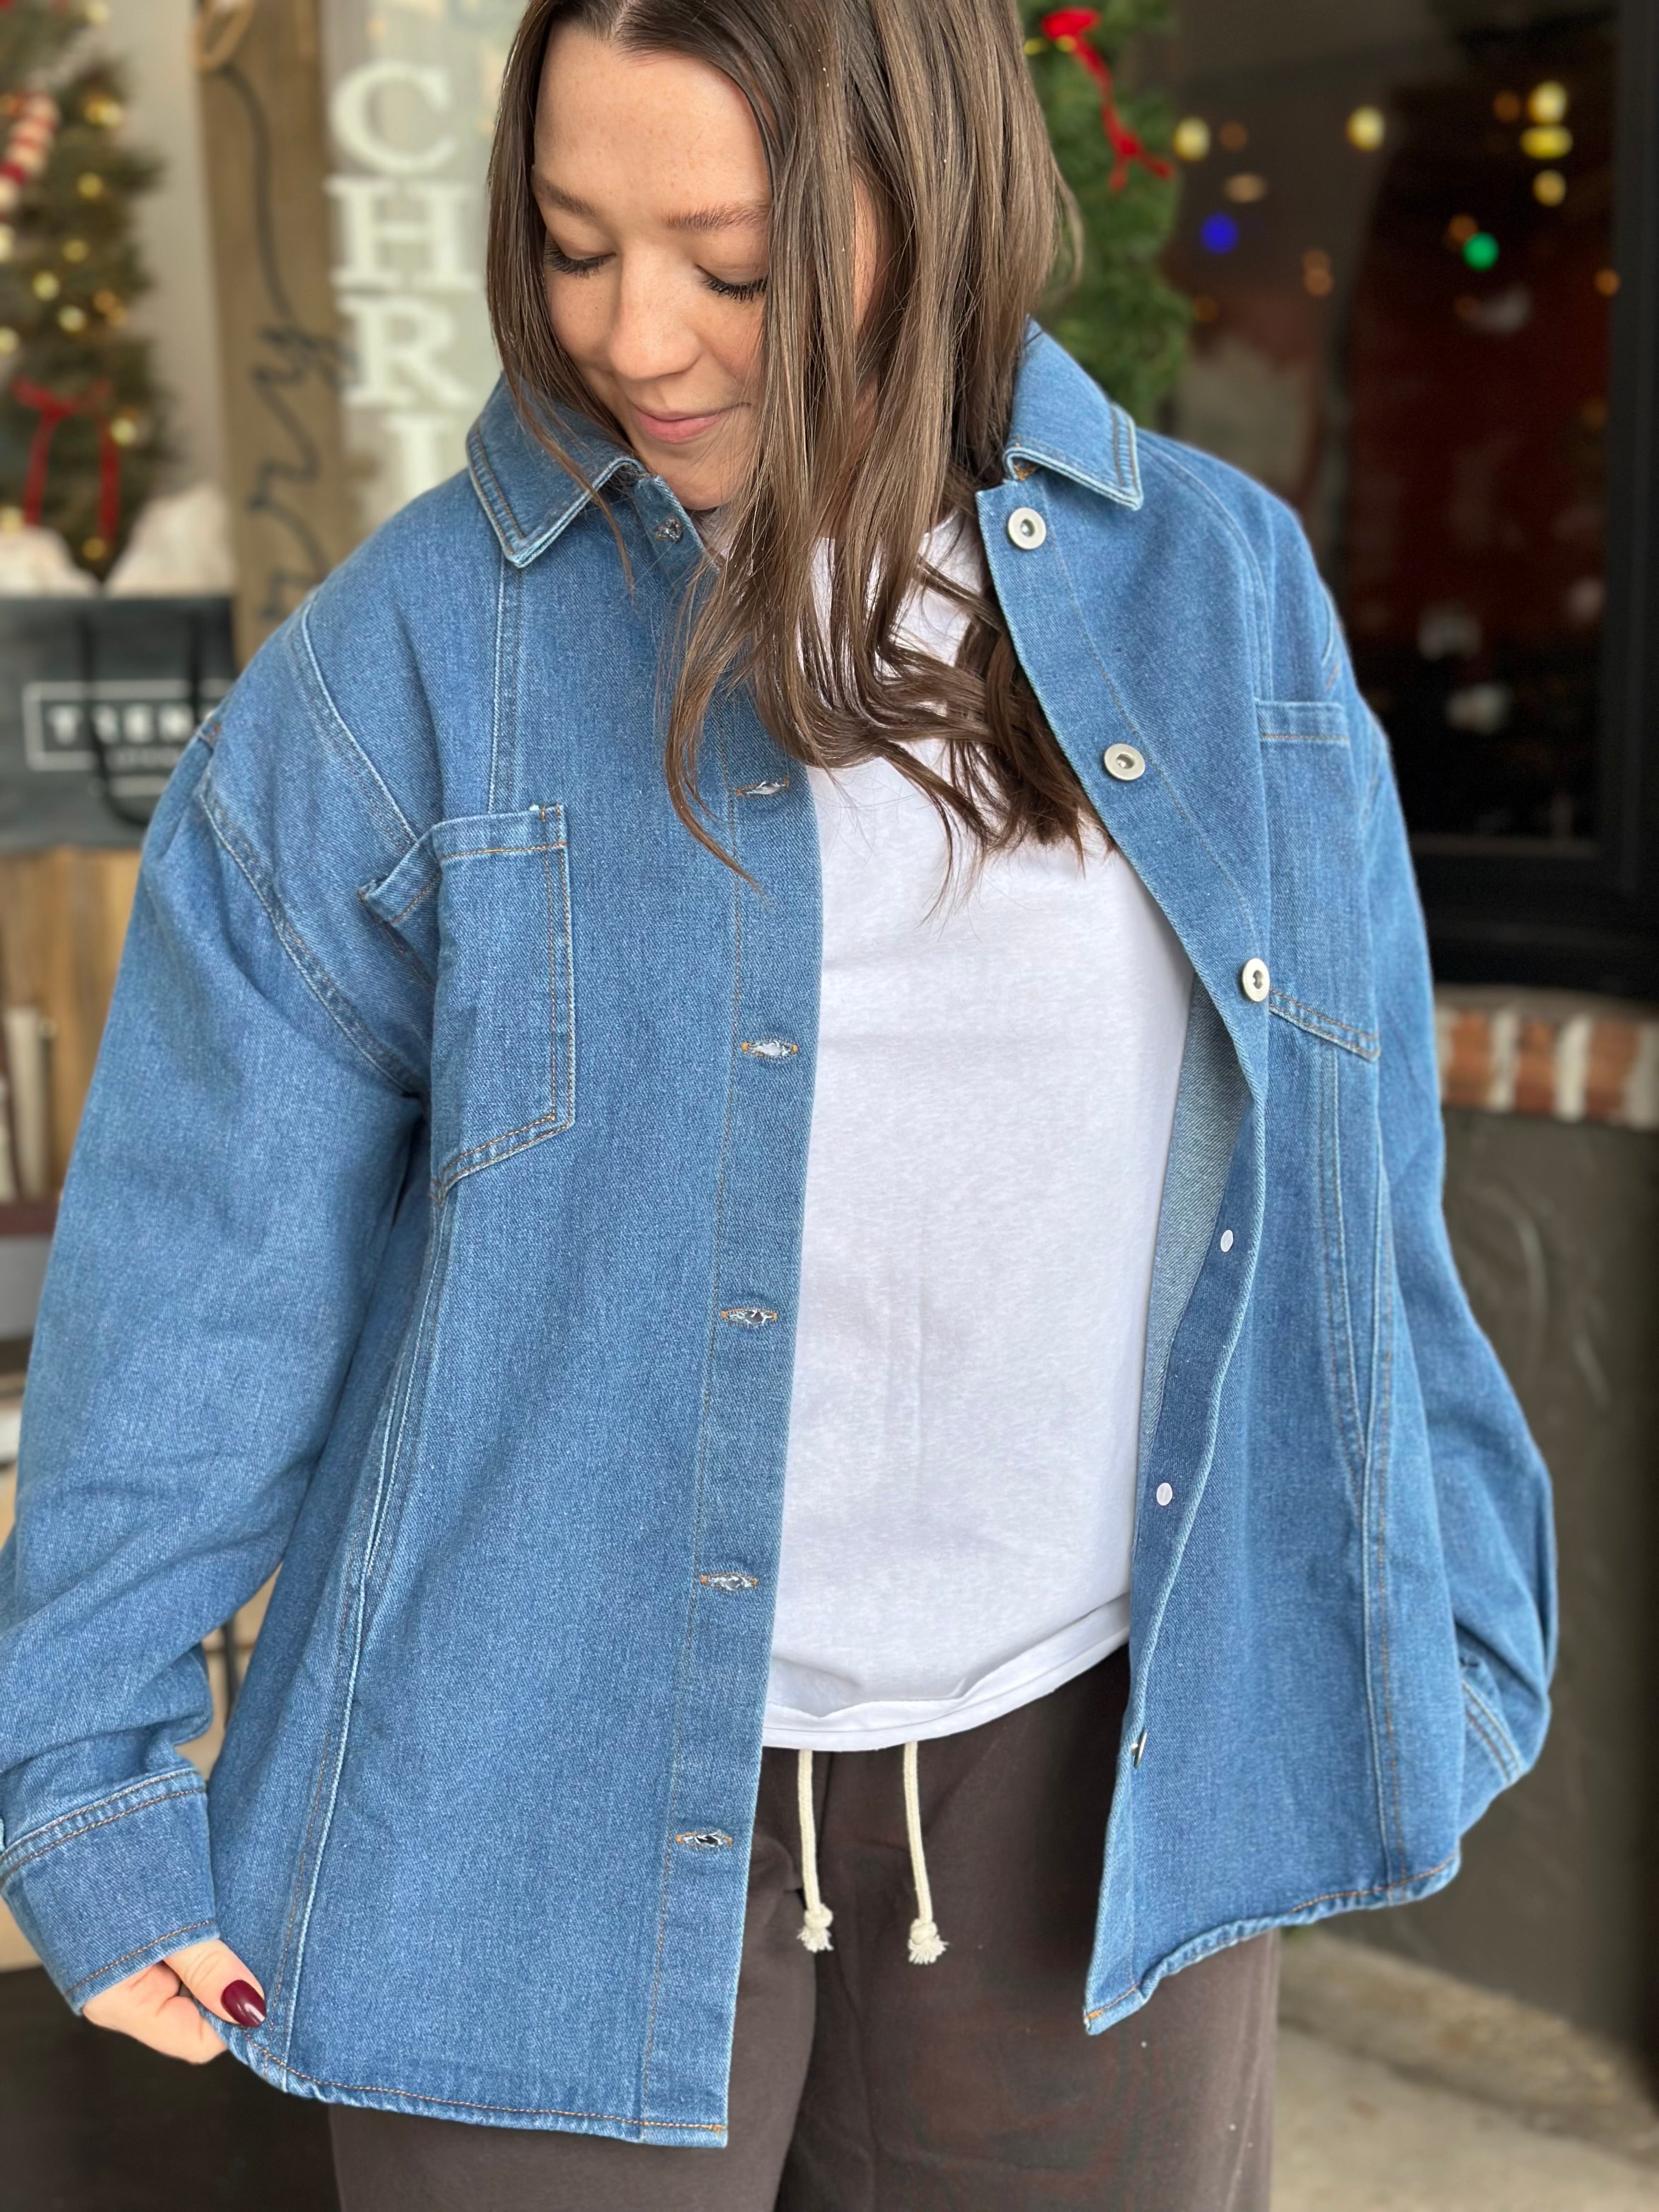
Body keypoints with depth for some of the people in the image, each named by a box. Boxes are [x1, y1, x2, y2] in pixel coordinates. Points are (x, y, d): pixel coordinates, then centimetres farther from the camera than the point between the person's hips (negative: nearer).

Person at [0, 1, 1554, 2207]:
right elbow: (203, 1245, -7)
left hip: (1086, 1767, 3)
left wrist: (1427, 1639, 8)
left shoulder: (1217, 592, -2)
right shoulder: (417, 650, -10)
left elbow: (1341, 1188, 4)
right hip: (572, 1781, -2)